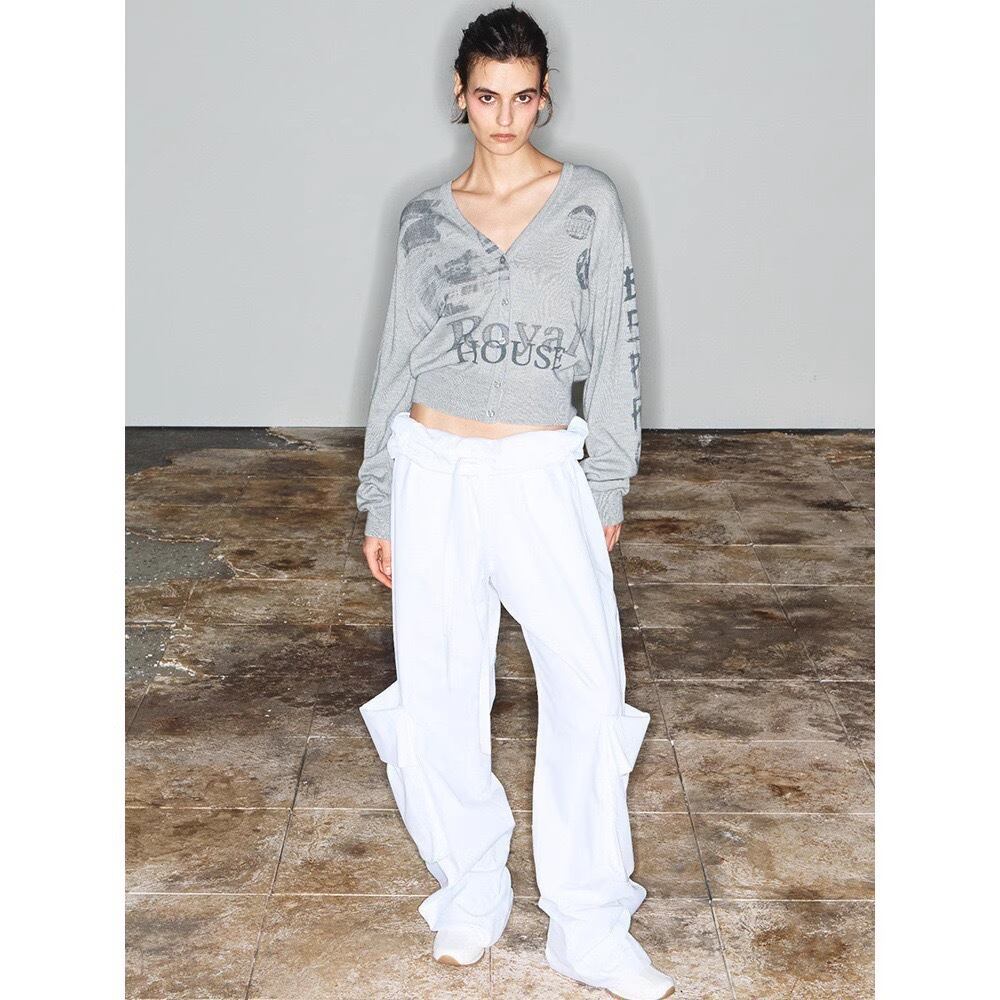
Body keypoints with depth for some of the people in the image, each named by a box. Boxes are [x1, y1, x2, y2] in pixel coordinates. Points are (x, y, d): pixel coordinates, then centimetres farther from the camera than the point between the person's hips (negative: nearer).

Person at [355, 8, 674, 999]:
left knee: (588, 688, -7)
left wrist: (607, 489, 1)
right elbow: (397, 360, 10)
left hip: (541, 471, -1)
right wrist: (378, 502, 9)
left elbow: (615, 351, 4)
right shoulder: (425, 216, 7)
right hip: (434, 471, 2)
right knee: (437, 692, 4)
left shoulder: (589, 203, 2)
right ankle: (471, 889, 25)